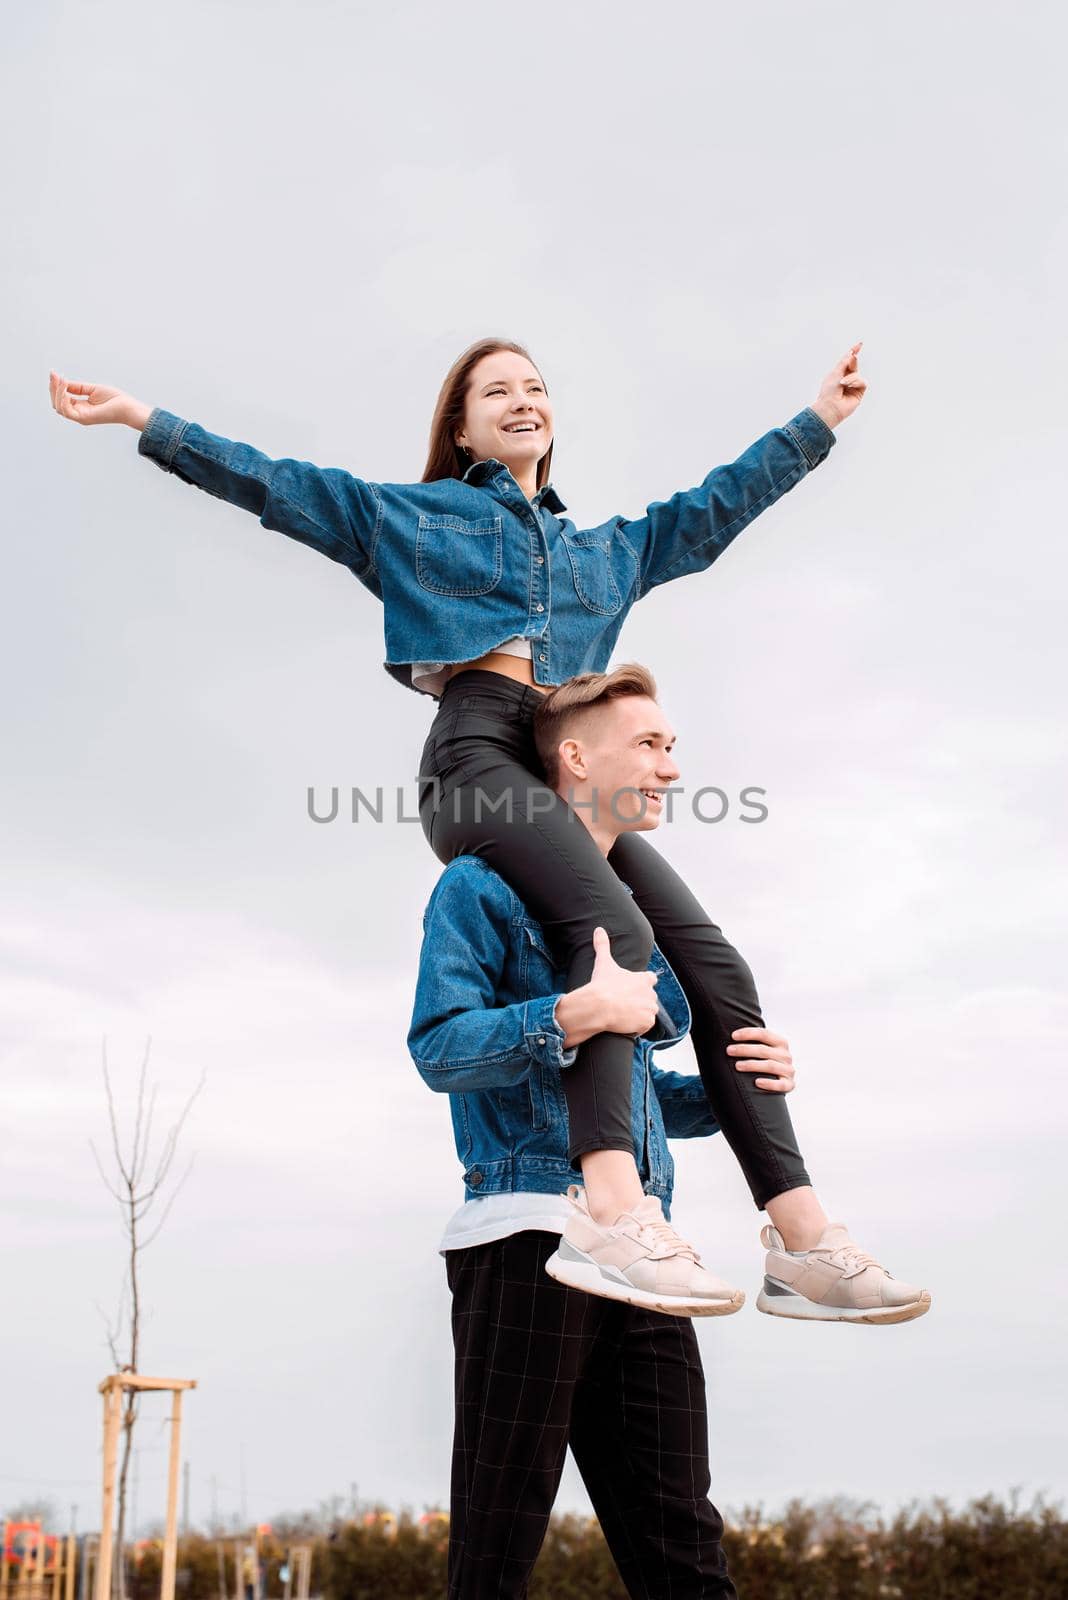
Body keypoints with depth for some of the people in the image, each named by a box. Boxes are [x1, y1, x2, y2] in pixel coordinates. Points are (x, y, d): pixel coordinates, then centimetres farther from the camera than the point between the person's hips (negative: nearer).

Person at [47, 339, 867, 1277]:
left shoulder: (608, 547, 34)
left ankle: (804, 1237, -13)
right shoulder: (410, 517, 22)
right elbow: (275, 484, 18)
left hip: (569, 774, 6)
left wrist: (818, 421, 41)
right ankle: (612, 1210, -47)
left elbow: (716, 507, 40)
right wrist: (143, 419, 12)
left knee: (717, 970, -11)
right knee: (615, 925, -34)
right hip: (479, 752, -5)